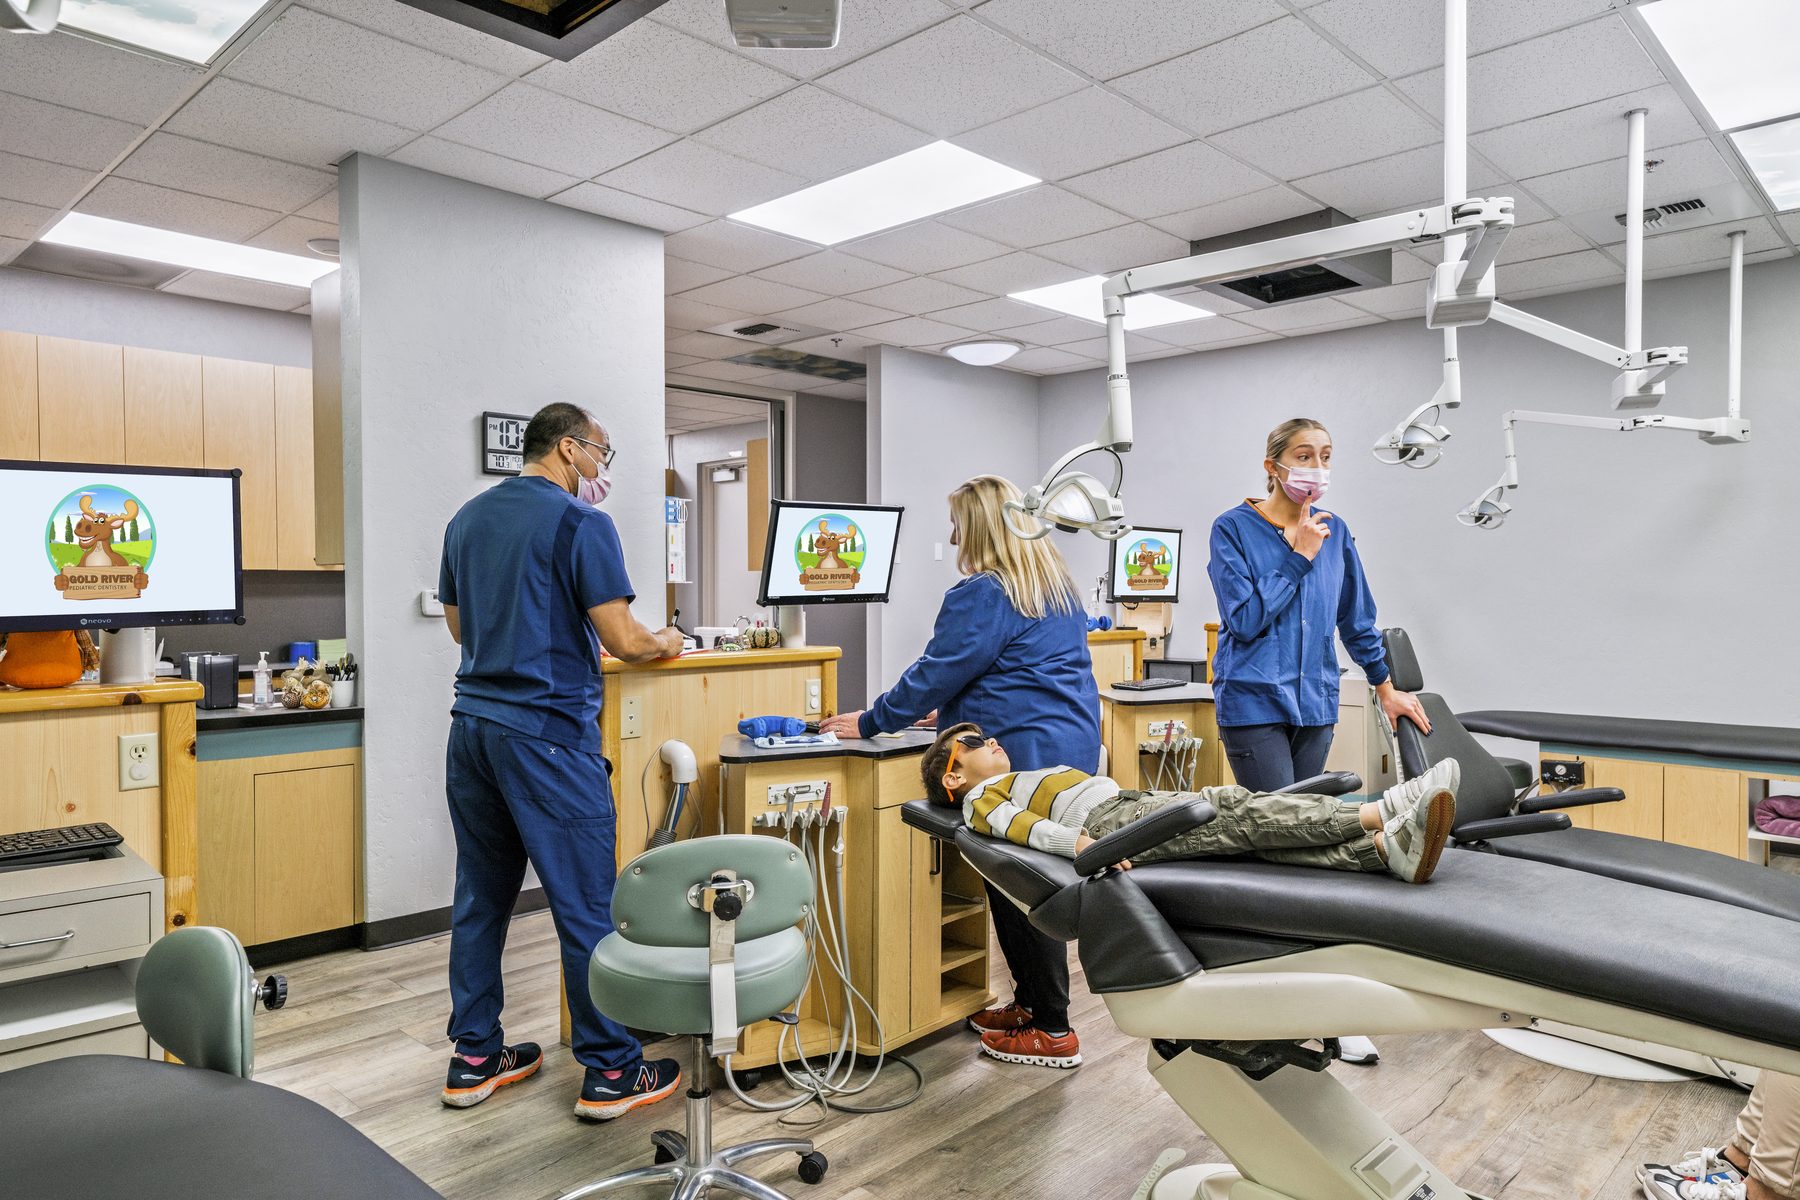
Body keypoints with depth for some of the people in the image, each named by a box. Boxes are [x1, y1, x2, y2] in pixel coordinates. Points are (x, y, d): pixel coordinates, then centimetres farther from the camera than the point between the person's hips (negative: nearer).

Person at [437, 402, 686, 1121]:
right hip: (546, 731, -8)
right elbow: (621, 640, -14)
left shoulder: (468, 519, 13)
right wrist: (665, 644, 5)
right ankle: (610, 1072, 10)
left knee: (480, 898, 15)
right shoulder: (582, 524, -11)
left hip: (473, 723, 8)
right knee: (584, 904, 0)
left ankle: (474, 1058, 25)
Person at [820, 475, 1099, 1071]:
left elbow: (934, 675, -12)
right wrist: (953, 708, 31)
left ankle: (1052, 1030, 9)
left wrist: (869, 722, 0)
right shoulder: (1058, 585, 17)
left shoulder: (982, 595, -13)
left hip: (1023, 755, -9)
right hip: (1072, 747, 9)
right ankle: (1031, 1001, 27)